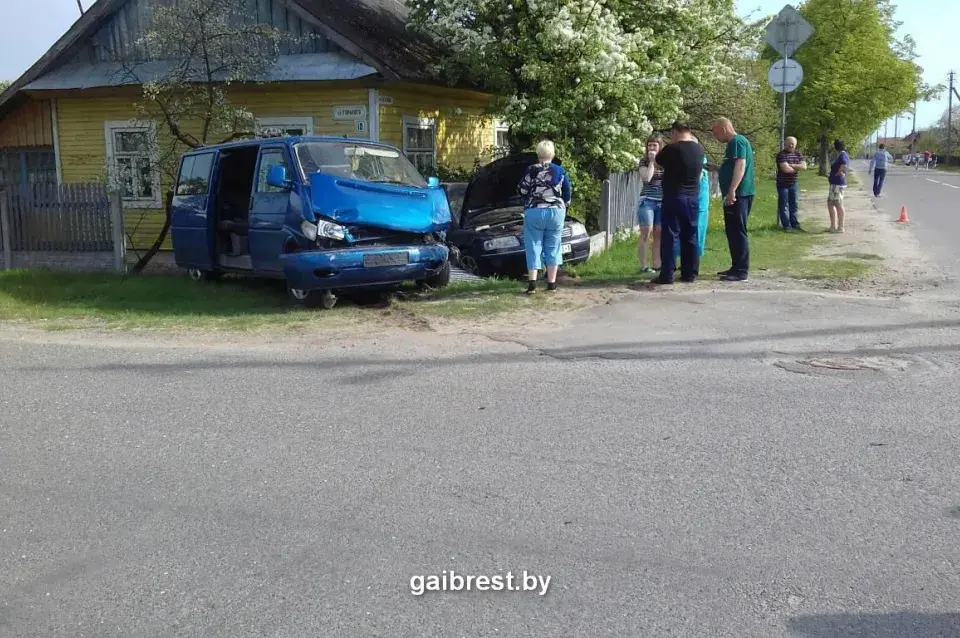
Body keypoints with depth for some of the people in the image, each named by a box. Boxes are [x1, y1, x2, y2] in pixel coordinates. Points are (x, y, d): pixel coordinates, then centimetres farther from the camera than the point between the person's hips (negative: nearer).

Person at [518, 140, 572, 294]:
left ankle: (532, 283, -8)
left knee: (533, 247, 2)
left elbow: (522, 192, 0)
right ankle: (552, 283, 11)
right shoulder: (560, 172, 2)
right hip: (556, 212, 2)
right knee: (553, 247, 10)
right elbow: (568, 194, 10)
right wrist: (563, 206, 28)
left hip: (534, 212, -2)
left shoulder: (531, 171, -5)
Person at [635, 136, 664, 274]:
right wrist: (652, 161, -10)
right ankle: (643, 266, -6)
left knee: (659, 235, 4)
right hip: (647, 201, -4)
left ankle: (657, 265, 8)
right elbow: (647, 178, -14)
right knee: (646, 235, -7)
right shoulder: (644, 162, 3)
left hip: (663, 203, 4)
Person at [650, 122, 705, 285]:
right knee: (690, 236, 10)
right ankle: (690, 274, 13)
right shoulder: (699, 149, 4)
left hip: (674, 197, -5)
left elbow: (659, 159, 6)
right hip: (693, 198, 5)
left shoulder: (672, 149, -12)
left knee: (669, 236, -3)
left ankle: (667, 275, -5)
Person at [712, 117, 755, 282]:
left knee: (738, 232, -9)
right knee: (733, 232, 13)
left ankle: (741, 271, -8)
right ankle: (737, 267, 19)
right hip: (737, 194, 10)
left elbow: (740, 165, -23)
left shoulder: (737, 141, -12)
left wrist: (732, 190, -29)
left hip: (739, 194, -10)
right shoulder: (734, 143, 20)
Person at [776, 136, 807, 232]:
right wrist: (797, 168, -7)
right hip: (783, 184, -6)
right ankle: (786, 225, 3)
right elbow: (785, 169, -23)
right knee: (784, 205, -1)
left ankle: (794, 224, 19)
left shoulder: (798, 154, 8)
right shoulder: (781, 155, -11)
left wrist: (792, 165, -16)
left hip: (794, 184, 6)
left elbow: (804, 166, -5)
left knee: (794, 205, 11)